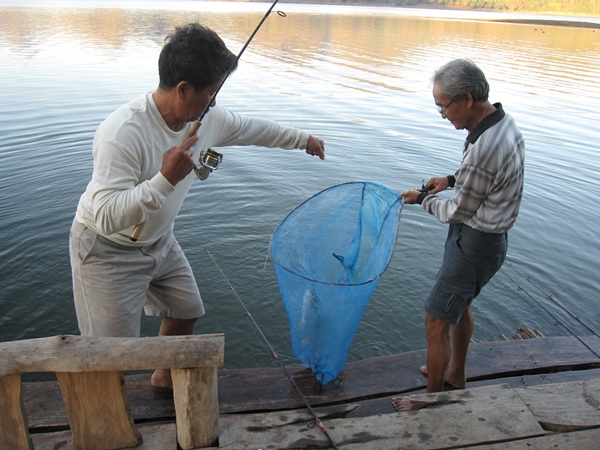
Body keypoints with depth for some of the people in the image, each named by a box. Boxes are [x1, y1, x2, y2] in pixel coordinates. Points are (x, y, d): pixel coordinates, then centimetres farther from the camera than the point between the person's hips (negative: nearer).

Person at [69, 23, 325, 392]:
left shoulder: (208, 118, -11)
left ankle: (165, 377, 47)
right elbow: (107, 217, -37)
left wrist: (302, 139, 20)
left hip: (159, 241, 8)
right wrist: (165, 179, -46)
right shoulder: (123, 133, -34)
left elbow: (252, 129, 10)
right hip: (108, 250, -7)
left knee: (186, 312, 20)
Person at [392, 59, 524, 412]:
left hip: (474, 243, -10)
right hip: (487, 236, 10)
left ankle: (433, 399, 22)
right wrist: (453, 180, 5)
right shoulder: (505, 123, -1)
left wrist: (424, 200, -3)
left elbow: (458, 212, -20)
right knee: (460, 304, 27)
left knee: (437, 322, 3)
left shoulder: (485, 148, -32)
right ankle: (455, 374, 48)